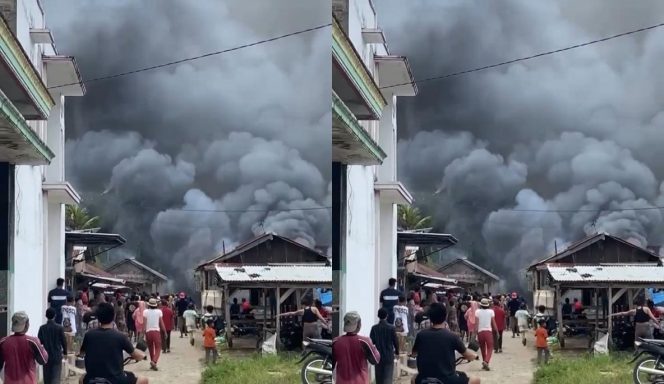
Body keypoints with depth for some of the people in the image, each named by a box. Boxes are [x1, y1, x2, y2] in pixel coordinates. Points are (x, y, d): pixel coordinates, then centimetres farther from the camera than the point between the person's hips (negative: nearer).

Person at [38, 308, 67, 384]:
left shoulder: (42, 328, -7)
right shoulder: (59, 328, -10)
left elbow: (39, 341, -5)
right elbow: (64, 341, -4)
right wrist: (64, 352, 12)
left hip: (46, 356, 2)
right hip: (57, 356, -2)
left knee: (47, 378, 13)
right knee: (56, 378, -3)